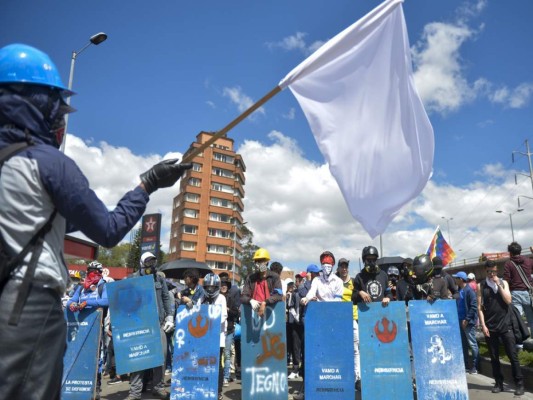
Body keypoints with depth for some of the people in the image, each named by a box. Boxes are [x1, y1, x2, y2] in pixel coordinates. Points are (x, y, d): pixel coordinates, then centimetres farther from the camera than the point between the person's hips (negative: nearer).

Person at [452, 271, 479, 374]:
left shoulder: (469, 290, -13)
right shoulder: (459, 290, 10)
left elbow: (474, 306, -17)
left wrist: (467, 319, -18)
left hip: (468, 322, -8)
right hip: (460, 321, 8)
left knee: (472, 344, 1)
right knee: (463, 344, 13)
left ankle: (475, 367, 9)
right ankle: (465, 365, 22)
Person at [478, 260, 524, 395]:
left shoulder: (503, 282, 6)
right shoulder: (481, 286, 2)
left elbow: (508, 300, -7)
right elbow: (480, 307, 0)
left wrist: (498, 285, -12)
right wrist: (483, 325, -7)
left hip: (505, 325, 0)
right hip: (490, 327, 0)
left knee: (513, 355, 1)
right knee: (494, 357, 7)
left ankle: (519, 383, 12)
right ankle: (499, 383, 18)